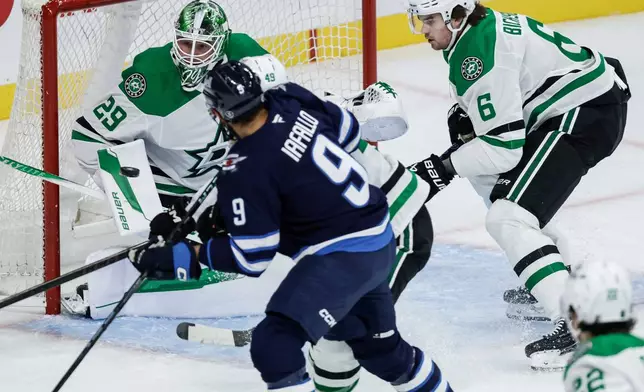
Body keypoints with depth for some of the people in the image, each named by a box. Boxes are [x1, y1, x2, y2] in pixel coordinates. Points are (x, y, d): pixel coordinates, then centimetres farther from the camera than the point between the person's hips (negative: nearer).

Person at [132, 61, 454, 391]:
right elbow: (348, 131, 13)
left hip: (342, 256, -9)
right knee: (375, 340, 30)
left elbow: (253, 258, -18)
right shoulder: (292, 99, -5)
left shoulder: (246, 171, -24)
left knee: (273, 344, -17)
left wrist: (186, 257, -13)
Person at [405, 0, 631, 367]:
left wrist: (444, 167, -12)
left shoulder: (478, 56, -20)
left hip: (587, 116, -11)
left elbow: (503, 147, -21)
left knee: (508, 220, -17)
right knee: (487, 172, 24)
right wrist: (465, 115, 4)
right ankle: (552, 282, 26)